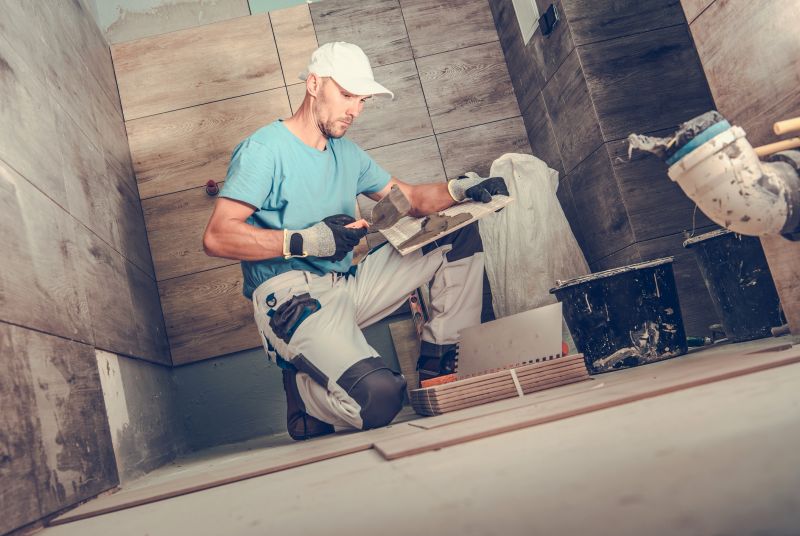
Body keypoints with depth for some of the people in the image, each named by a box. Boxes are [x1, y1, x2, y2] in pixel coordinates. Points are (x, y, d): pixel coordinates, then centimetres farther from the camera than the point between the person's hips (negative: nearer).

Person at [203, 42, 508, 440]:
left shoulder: (347, 153, 18)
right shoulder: (264, 150, -8)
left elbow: (410, 198, 20)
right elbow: (217, 237, -16)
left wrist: (461, 189, 0)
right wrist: (305, 241, -23)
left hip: (350, 283, 9)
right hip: (291, 297, -8)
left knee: (460, 233, 7)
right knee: (379, 396, -33)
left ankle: (443, 360, 6)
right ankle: (303, 388, 1)